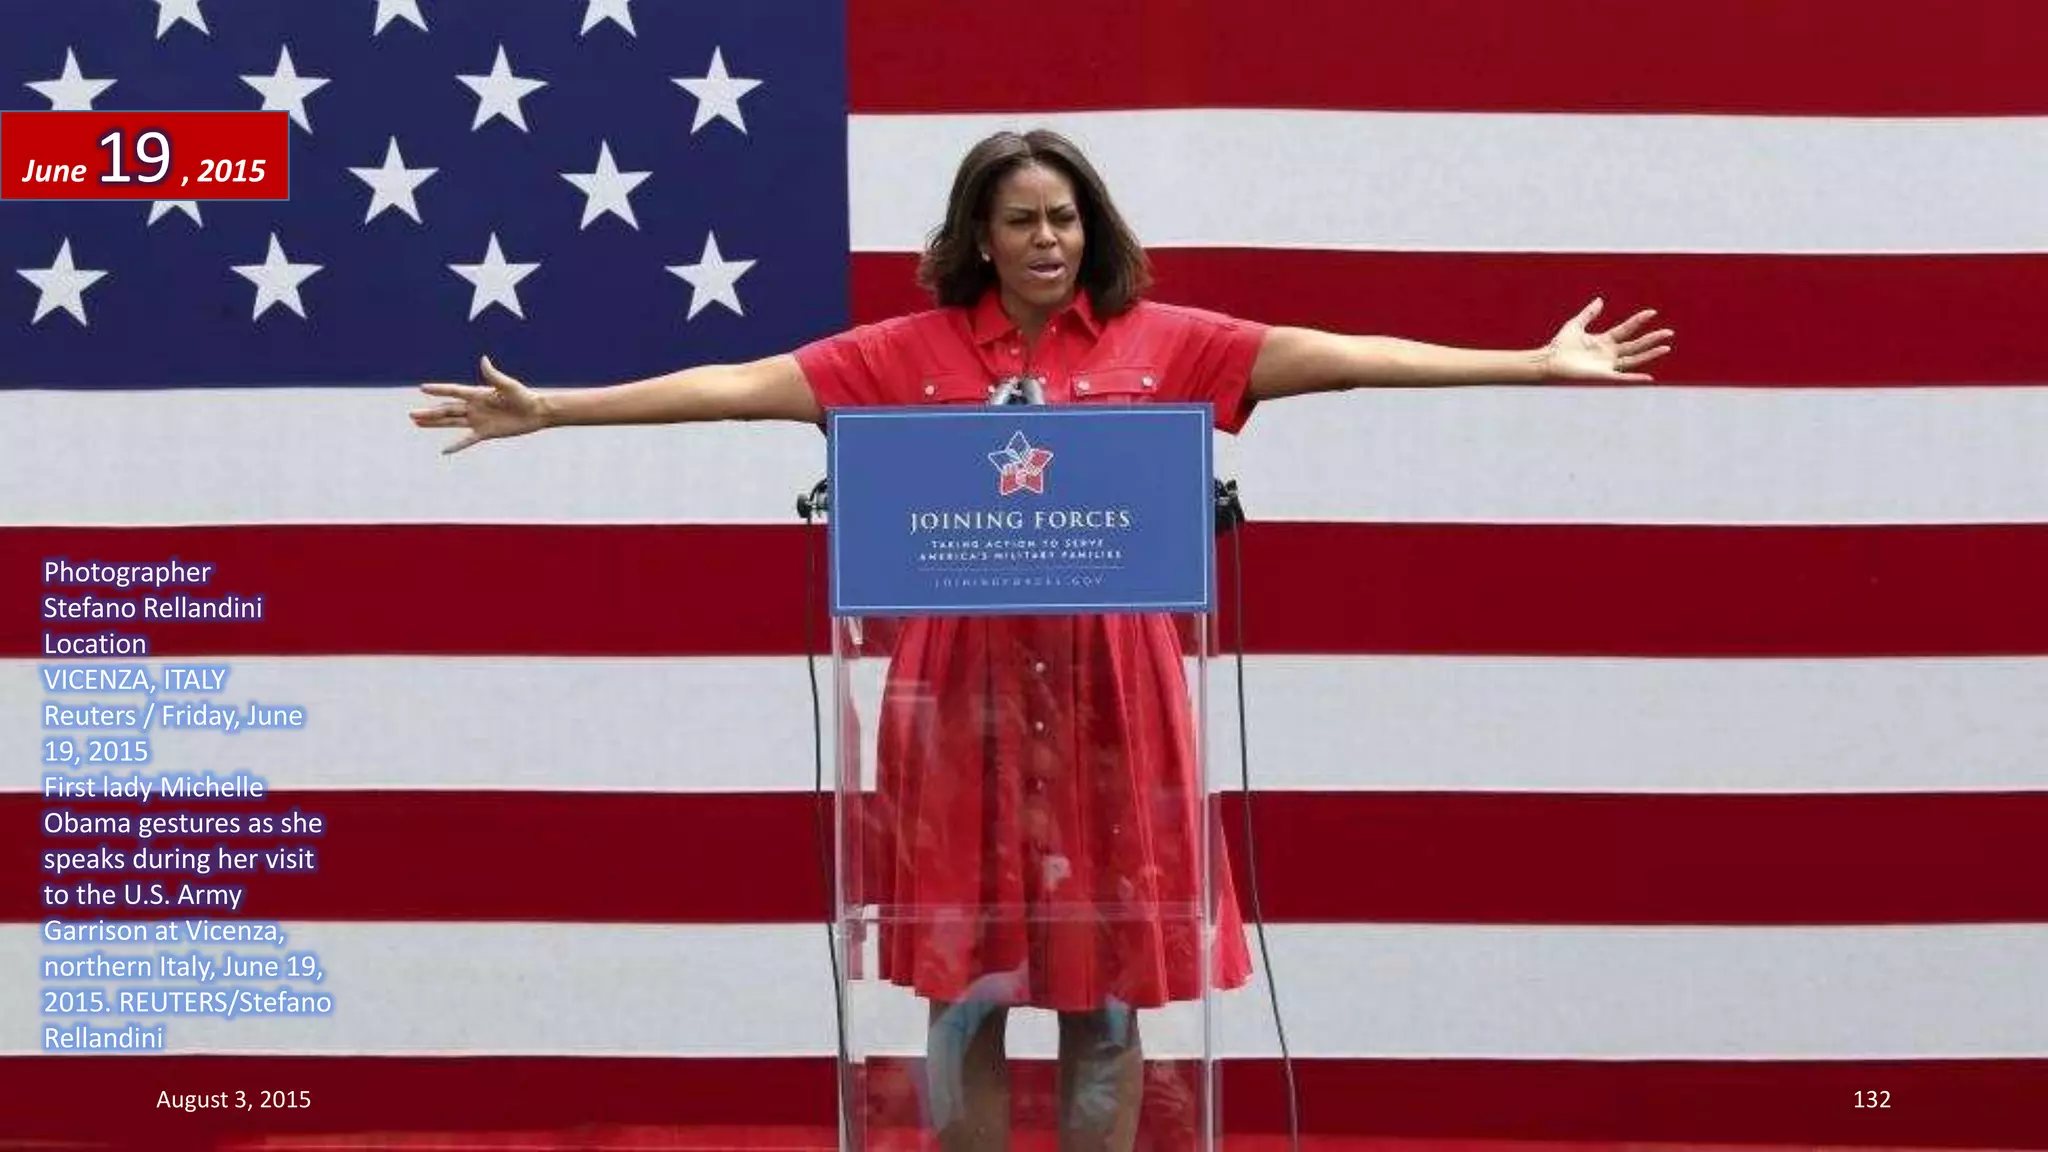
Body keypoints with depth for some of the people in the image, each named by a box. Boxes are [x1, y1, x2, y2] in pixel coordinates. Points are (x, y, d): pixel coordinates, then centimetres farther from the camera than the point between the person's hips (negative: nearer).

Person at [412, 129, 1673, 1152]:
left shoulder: (1162, 340, 2)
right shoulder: (914, 351, 2)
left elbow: (1345, 357, -2)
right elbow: (738, 385, 0)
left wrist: (1536, 364, -7)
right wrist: (551, 410, -4)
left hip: (1112, 686, 0)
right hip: (967, 684, 0)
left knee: (1106, 987, 5)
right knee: (966, 984, 5)